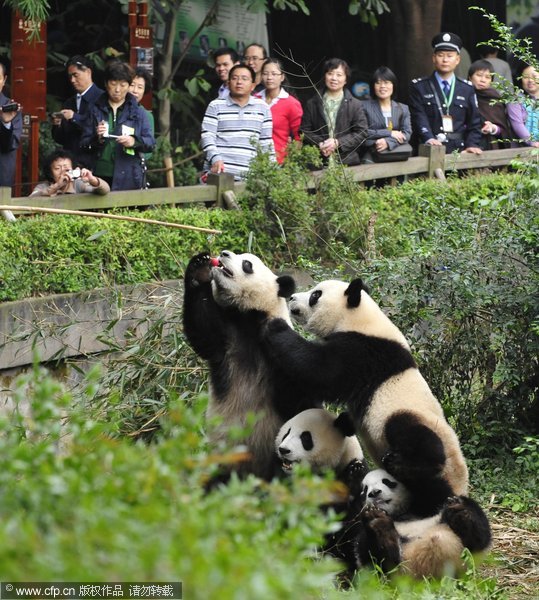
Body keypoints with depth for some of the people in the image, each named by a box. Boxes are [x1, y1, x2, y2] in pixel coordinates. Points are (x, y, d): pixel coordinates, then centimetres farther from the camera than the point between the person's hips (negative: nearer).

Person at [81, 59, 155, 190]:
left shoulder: (138, 112, 10)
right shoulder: (96, 110, 11)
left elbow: (151, 143, 5)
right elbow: (84, 143, 8)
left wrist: (135, 141, -15)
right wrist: (97, 139, -13)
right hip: (101, 174, 0)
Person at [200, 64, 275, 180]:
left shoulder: (262, 108, 13)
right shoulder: (215, 106, 7)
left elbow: (266, 142, 15)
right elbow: (207, 136, 0)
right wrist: (215, 159, -16)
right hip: (219, 171, -2)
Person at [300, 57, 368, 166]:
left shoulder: (355, 104, 7)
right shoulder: (312, 104, 11)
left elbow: (362, 133, 2)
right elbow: (304, 131, 8)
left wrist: (338, 143, -11)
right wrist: (319, 144, -11)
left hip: (347, 161, 0)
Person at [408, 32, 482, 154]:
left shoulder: (467, 89, 16)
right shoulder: (418, 87, 9)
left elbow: (474, 122, 13)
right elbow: (419, 117, -3)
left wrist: (472, 145, -5)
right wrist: (429, 139, -21)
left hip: (459, 150, 2)